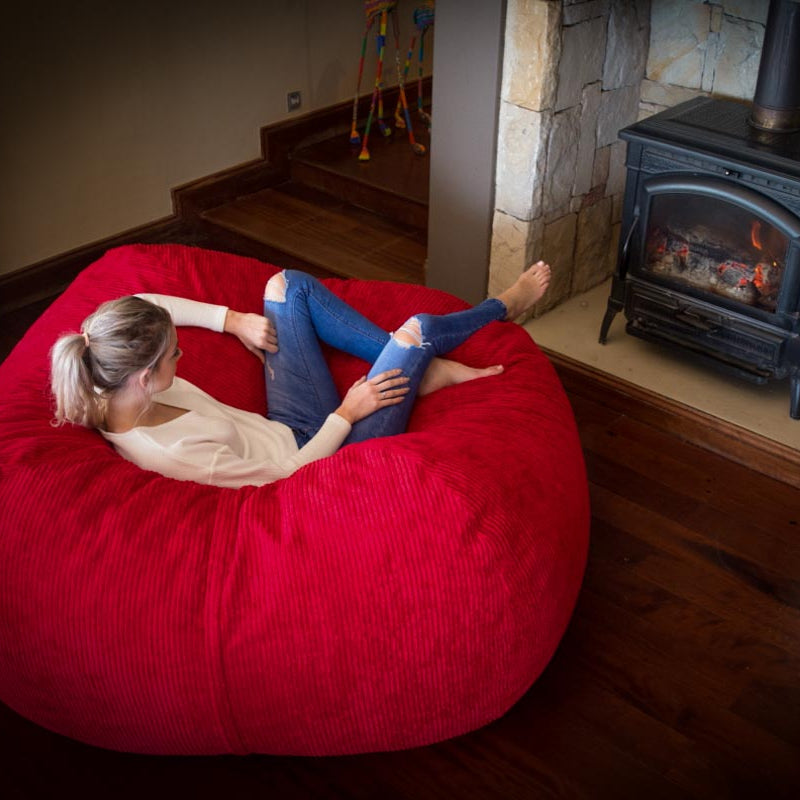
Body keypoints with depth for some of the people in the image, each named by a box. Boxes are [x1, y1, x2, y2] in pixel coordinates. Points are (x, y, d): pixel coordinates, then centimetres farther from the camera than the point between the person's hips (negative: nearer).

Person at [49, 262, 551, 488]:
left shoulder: (114, 391, -14)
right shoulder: (172, 454, -37)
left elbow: (138, 307, 5)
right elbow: (292, 472, -26)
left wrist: (234, 319, -1)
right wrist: (347, 414, -15)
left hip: (290, 430, 8)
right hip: (323, 460, -8)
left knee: (287, 284, 6)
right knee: (417, 328, -13)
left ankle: (417, 369, 14)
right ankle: (501, 308, 24)